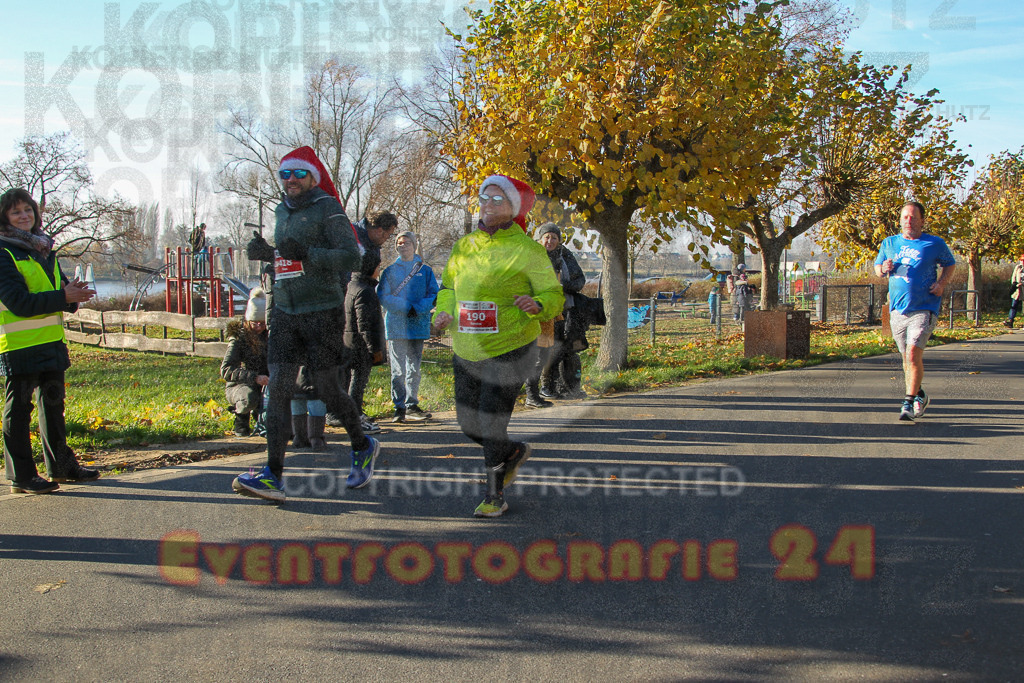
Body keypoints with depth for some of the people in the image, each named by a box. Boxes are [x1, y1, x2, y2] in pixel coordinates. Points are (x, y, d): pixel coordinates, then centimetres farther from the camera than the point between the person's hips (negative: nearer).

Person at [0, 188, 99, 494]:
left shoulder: (44, 249, 14)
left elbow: (58, 288, 16)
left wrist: (72, 293, -8)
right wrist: (63, 297, -22)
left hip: (51, 340, 8)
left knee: (53, 403, 16)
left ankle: (61, 465, 28)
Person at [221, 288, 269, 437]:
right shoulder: (239, 339, -13)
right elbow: (226, 370, -24)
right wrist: (254, 377, -36)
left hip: (264, 386, 4)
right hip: (238, 386, -4)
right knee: (249, 397, -39)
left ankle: (259, 411, 13)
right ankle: (240, 420, -6)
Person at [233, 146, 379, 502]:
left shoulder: (328, 209, -6)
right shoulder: (281, 211, 16)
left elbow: (351, 258, -17)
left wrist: (305, 253, -28)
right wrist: (264, 251, 10)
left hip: (322, 312, -6)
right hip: (284, 313, 6)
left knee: (327, 390, 0)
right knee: (278, 387, -7)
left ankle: (362, 446, 26)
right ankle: (273, 476, -11)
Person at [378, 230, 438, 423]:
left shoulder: (425, 270, 10)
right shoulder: (390, 271, 8)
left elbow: (434, 295, 4)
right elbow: (382, 297, -1)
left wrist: (418, 309, -13)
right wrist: (406, 308, -13)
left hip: (418, 325, 2)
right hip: (396, 326, -1)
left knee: (414, 368, 6)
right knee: (398, 370, -4)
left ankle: (412, 406, 13)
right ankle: (399, 408, 0)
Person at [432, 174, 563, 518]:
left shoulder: (526, 250, -7)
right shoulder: (464, 247, 8)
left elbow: (554, 295, -3)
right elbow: (448, 286, 19)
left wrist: (537, 305, -26)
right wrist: (443, 312, -2)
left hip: (509, 350, -6)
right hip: (467, 352, 6)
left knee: (491, 425, -7)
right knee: (469, 425, 10)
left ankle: (495, 496, 12)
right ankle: (514, 452, 39)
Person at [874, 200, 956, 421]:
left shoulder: (935, 244, 1)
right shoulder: (889, 243, 9)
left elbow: (950, 264, 14)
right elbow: (877, 267, 19)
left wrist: (941, 283, -4)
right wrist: (883, 269, -5)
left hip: (924, 309, -4)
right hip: (897, 310, 4)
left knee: (913, 354, -18)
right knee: (907, 358, 13)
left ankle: (909, 403, -12)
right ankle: (919, 396, 33)